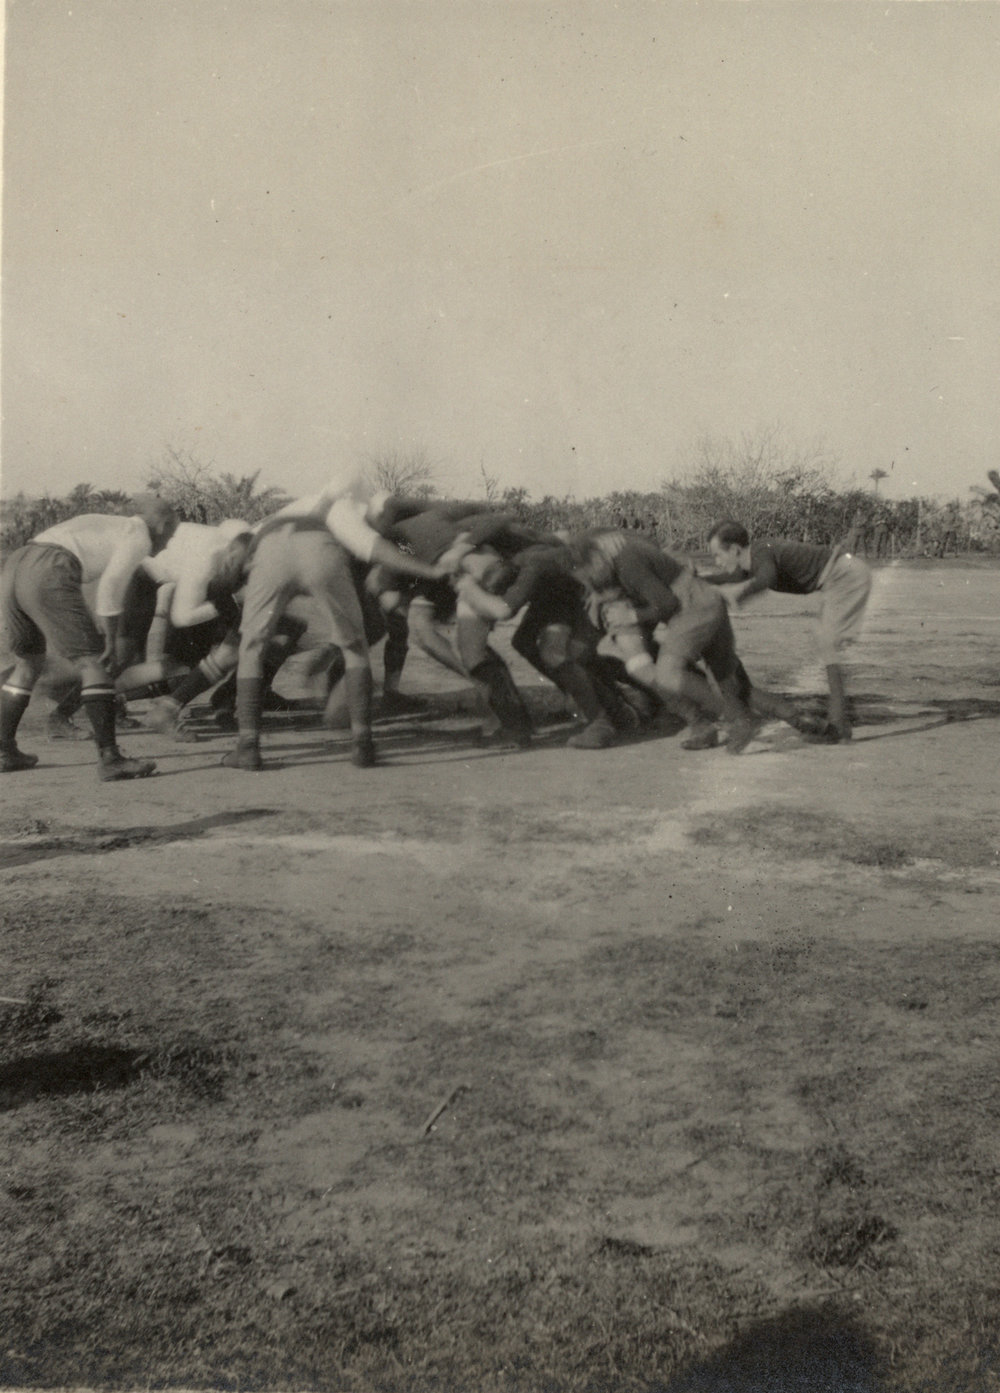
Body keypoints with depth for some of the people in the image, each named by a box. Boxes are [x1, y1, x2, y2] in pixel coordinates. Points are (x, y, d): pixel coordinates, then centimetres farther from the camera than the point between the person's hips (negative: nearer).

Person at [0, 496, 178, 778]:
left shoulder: (97, 522, 34)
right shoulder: (139, 538, 7)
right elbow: (111, 586, -6)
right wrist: (110, 644, -1)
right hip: (48, 579, -9)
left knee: (29, 663, 25)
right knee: (95, 663, -6)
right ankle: (109, 758, -14)